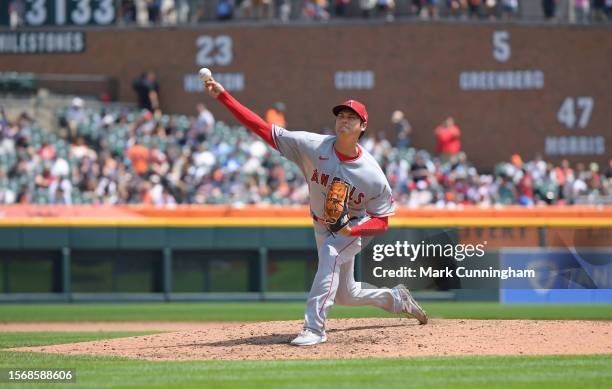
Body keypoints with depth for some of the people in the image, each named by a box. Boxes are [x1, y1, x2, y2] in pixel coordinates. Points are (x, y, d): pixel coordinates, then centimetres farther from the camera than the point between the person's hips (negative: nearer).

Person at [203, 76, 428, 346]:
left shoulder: (372, 174, -25)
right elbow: (263, 128, -25)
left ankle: (314, 327, -37)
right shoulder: (313, 146, -20)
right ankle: (397, 298, 46)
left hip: (352, 230, -5)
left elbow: (381, 222, -14)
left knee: (330, 253, -37)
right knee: (346, 296, 17)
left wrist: (352, 229, -34)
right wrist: (223, 97, -34)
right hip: (322, 229, 5)